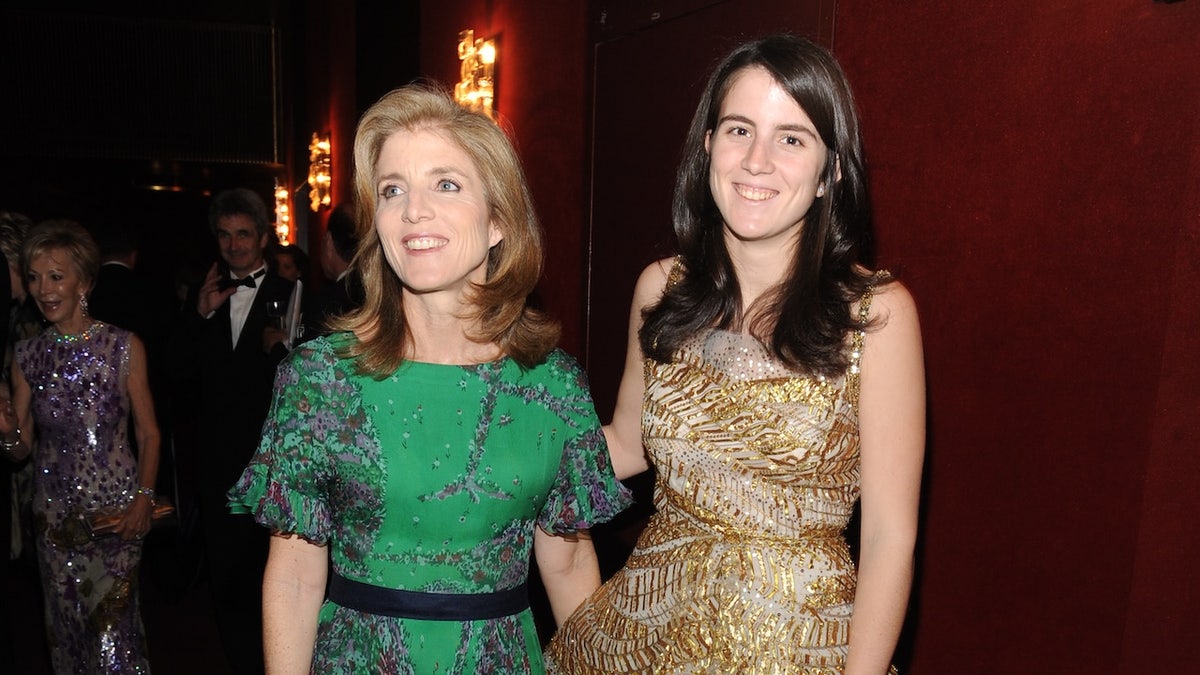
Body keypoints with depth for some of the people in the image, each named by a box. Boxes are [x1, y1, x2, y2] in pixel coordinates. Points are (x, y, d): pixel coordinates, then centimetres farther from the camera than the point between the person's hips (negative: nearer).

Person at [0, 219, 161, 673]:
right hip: (55, 513, 4)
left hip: (116, 511, -3)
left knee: (112, 630, -1)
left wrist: (144, 497, -14)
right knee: (66, 629, 14)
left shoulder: (124, 347, -7)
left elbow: (148, 434, -3)